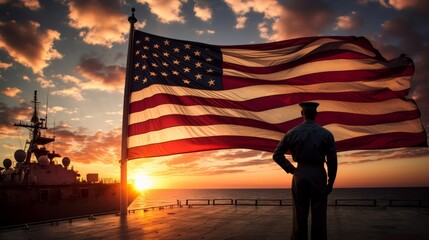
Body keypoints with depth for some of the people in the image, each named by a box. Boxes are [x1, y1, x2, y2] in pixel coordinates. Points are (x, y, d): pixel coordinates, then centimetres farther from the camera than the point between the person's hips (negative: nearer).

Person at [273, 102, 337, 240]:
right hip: (319, 176, 0)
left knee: (300, 215, 5)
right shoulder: (326, 134, -2)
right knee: (318, 215, 4)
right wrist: (331, 182, 6)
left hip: (300, 175, 1)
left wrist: (291, 170, 8)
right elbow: (332, 161, -3)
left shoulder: (292, 133, 0)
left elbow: (277, 155, 1)